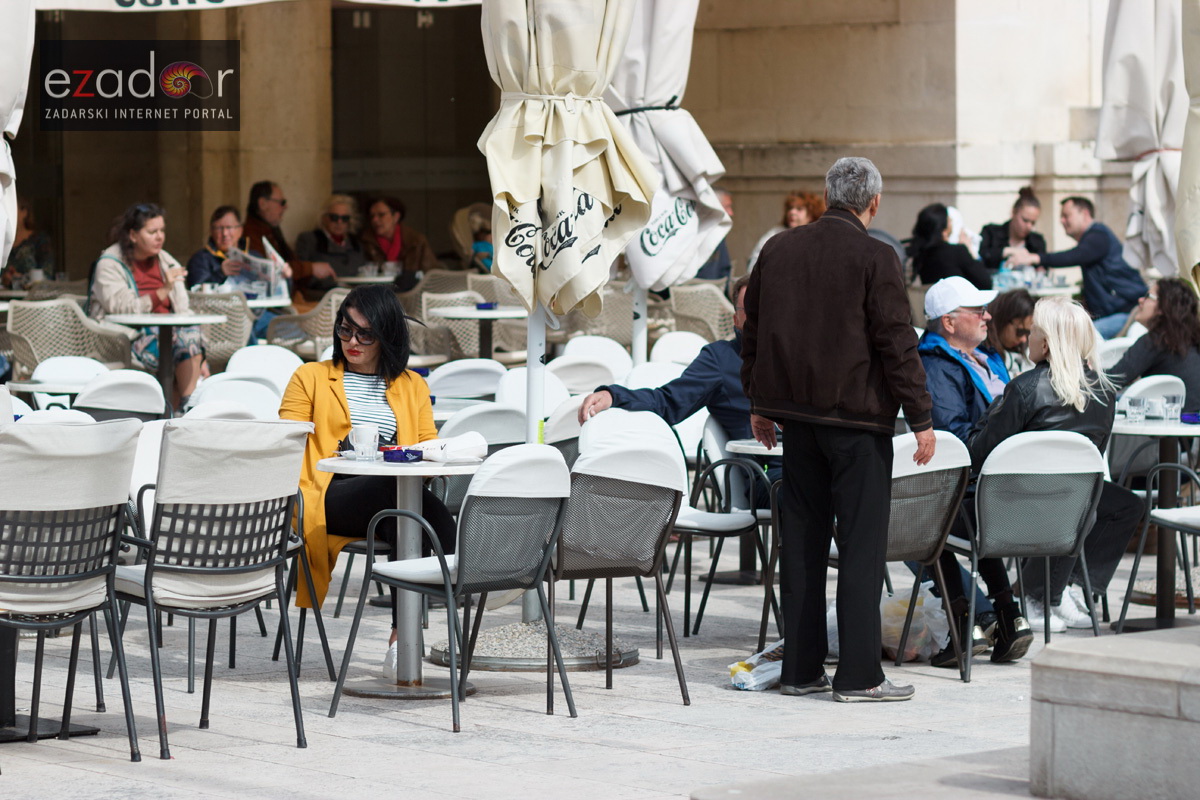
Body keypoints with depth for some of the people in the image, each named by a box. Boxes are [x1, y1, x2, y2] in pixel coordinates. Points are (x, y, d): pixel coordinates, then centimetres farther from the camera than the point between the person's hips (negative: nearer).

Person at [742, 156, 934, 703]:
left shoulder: (778, 250, 8)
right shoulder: (873, 257, -10)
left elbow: (753, 332, 15)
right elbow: (897, 343, -12)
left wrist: (759, 404, 25)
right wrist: (921, 418, -7)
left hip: (797, 412, 6)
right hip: (857, 415, -6)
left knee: (802, 540, 11)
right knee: (861, 542, -2)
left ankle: (800, 668, 14)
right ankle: (858, 674, -4)